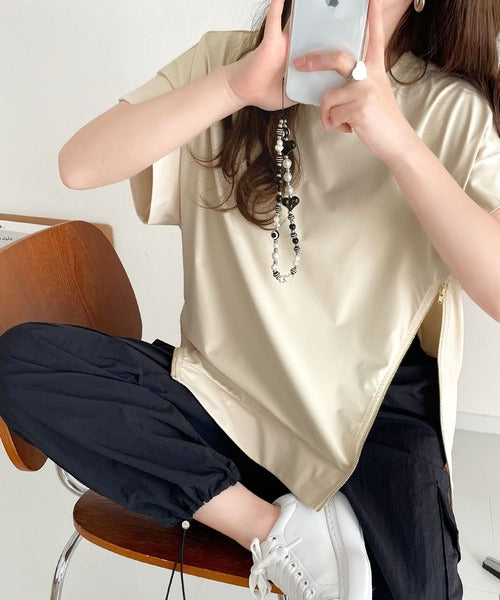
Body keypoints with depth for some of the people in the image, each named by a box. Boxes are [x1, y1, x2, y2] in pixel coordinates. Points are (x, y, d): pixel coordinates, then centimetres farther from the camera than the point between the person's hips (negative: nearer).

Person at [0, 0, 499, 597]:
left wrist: (400, 143, -27)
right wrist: (237, 84, -25)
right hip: (223, 390, 4)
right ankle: (271, 527, -15)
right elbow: (80, 165, -13)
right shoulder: (224, 62, 0)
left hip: (373, 413, -3)